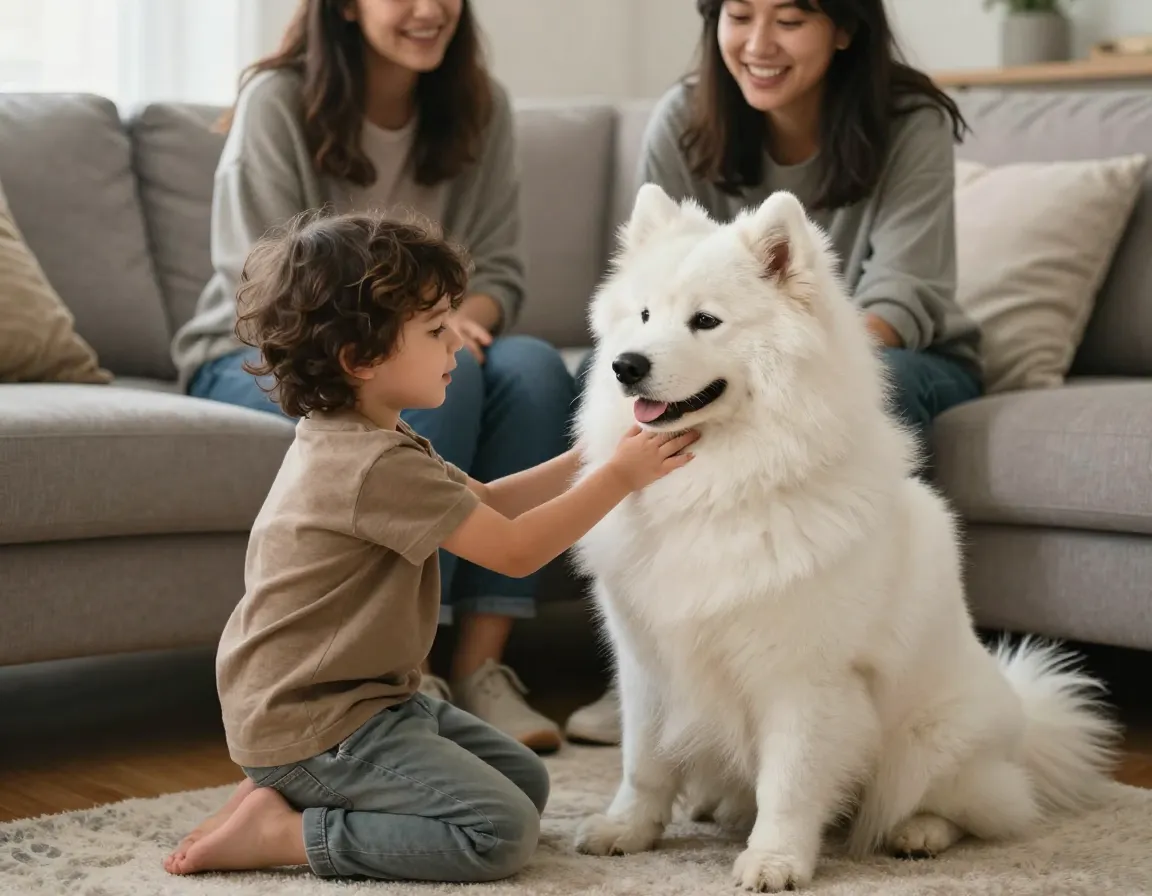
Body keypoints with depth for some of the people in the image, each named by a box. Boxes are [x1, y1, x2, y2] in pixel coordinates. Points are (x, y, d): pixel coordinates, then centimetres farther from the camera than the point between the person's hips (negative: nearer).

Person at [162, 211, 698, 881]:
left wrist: (594, 456, 4)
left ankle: (292, 794, 10)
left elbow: (487, 502, 14)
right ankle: (278, 832, -9)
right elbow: (514, 550, -19)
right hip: (312, 724, -11)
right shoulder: (378, 466, -24)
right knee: (502, 832, -16)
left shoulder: (351, 440, 9)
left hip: (365, 696, 11)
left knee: (527, 782, 14)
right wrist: (620, 477, -12)